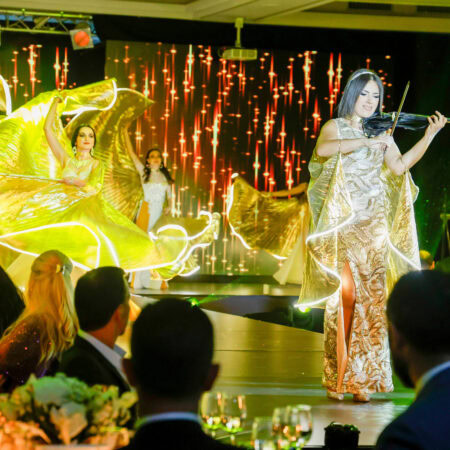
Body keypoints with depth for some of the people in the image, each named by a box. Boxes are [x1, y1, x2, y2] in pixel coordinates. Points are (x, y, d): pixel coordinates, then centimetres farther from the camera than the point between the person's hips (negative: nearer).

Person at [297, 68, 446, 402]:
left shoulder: (381, 132, 15)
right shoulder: (335, 127, 6)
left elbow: (401, 166, 3)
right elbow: (322, 150, -17)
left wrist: (429, 136, -5)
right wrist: (364, 141, -24)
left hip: (373, 225, 3)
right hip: (342, 223, -3)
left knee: (371, 297, -4)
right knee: (343, 294, -7)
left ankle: (362, 379, -1)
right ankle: (336, 378, 0)